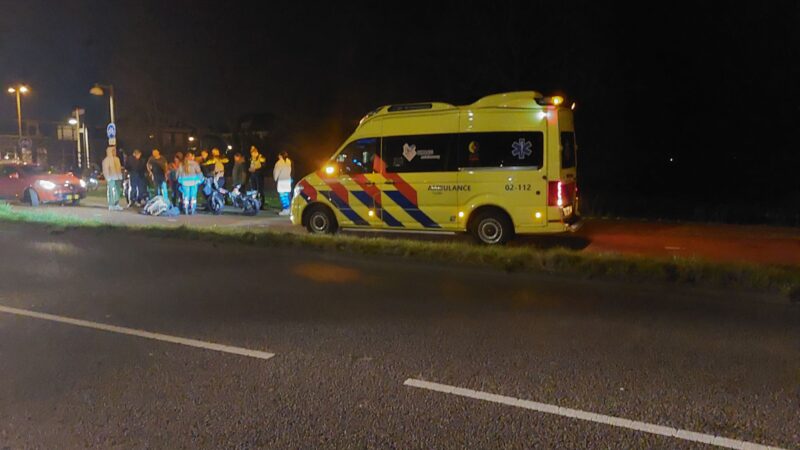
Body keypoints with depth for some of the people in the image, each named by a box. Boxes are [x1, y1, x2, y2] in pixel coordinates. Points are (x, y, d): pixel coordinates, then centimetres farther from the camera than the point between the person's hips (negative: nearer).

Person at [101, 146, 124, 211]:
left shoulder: (117, 159, 16)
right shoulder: (107, 160, -6)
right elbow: (105, 170, -10)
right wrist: (108, 178, -16)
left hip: (117, 178, 7)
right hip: (112, 178, -7)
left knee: (117, 192, 8)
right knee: (111, 192, -9)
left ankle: (117, 205, 14)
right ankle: (111, 206, -5)